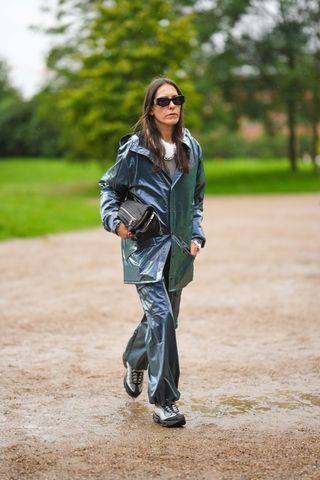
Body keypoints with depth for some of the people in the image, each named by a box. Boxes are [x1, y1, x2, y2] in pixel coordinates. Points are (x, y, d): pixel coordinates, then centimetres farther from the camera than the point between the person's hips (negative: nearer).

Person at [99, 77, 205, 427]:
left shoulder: (192, 148, 7)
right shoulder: (134, 149, -5)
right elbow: (109, 187, 8)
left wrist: (196, 235, 6)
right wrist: (114, 221, -7)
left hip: (177, 249, 5)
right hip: (144, 246, -5)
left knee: (164, 317, 15)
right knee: (160, 315, -15)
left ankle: (134, 361, 47)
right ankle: (163, 401, -9)